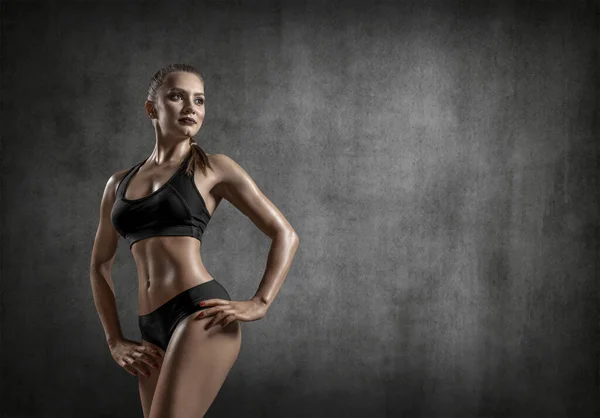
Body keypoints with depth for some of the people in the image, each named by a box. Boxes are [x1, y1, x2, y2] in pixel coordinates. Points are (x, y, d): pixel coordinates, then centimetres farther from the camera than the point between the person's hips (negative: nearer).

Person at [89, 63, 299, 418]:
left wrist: (258, 305, -6)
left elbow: (285, 234, 5)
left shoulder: (214, 168, 4)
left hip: (199, 317, -5)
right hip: (154, 333, 6)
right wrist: (116, 342, 16)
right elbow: (100, 265, 25)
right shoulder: (119, 183, 17)